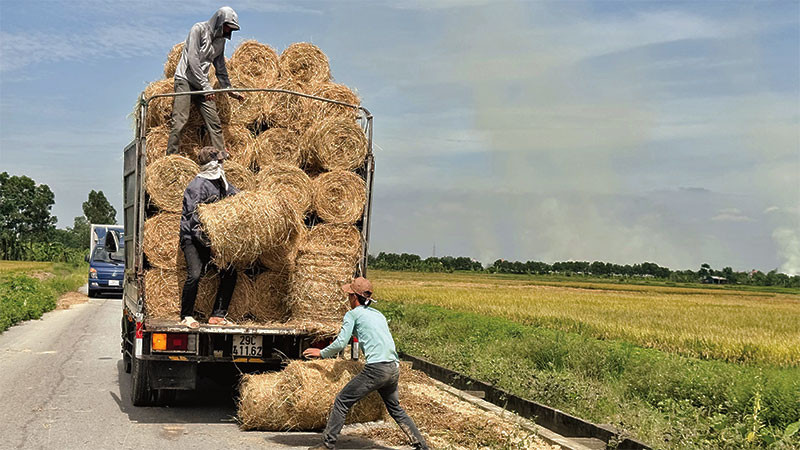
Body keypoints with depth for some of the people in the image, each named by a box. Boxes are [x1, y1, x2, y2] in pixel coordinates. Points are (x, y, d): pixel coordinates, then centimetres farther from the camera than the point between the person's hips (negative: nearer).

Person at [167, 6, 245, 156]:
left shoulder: (220, 40, 12)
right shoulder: (199, 29, -8)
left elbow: (221, 68, 21)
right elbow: (192, 59, -16)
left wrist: (229, 89, 14)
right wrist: (206, 85, -20)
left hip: (202, 84, 7)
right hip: (185, 80, -7)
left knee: (215, 123, -1)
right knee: (180, 120, -14)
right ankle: (171, 157, -11)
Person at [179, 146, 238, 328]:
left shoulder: (221, 182, 9)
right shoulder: (198, 185, -15)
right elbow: (194, 216, -22)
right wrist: (204, 239, -31)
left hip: (212, 237, 8)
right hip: (192, 238, -8)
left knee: (229, 273, 0)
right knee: (195, 274, -20)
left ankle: (218, 316, 9)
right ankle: (186, 316, -3)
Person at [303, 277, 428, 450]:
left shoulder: (353, 314, 3)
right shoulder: (378, 314, 22)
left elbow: (340, 344, -1)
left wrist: (321, 353, 14)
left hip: (376, 369, -7)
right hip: (394, 369, 7)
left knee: (342, 402, 2)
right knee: (395, 409, 23)